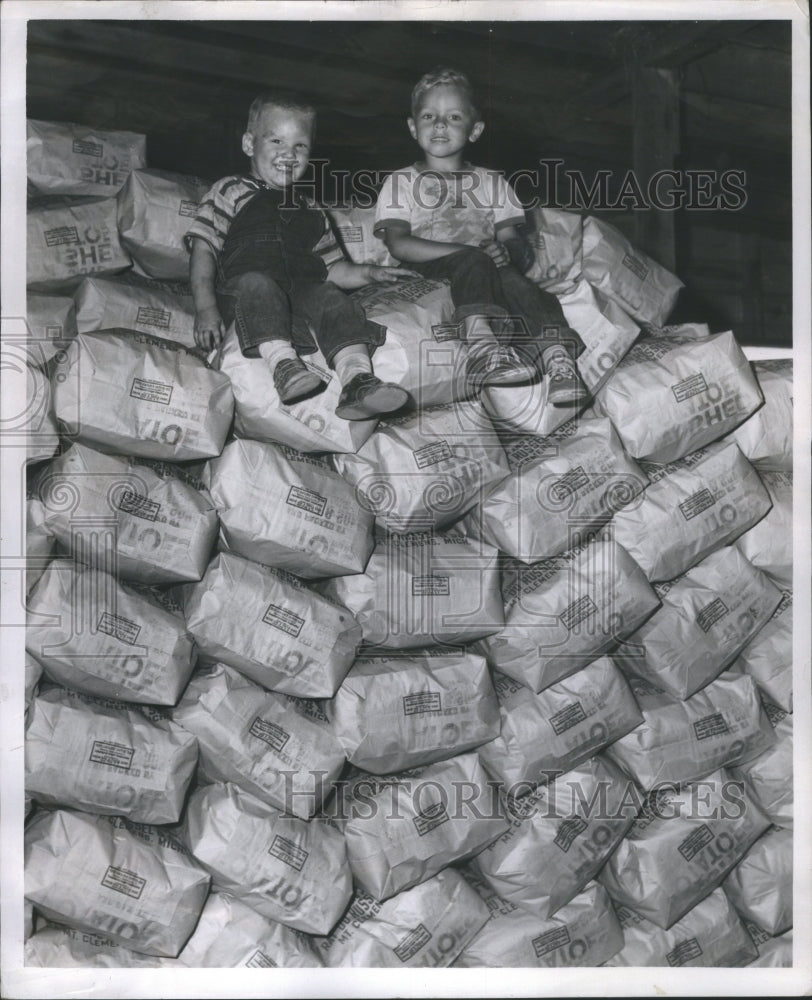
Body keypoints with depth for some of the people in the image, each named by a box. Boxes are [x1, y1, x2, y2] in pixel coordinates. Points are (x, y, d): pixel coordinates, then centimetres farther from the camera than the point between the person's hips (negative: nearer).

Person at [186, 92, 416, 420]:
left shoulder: (311, 213, 32)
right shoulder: (230, 192, 18)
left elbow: (333, 269, 33)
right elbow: (203, 249, 6)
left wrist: (368, 272, 11)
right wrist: (205, 308, -10)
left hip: (301, 291, 3)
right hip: (239, 292, -3)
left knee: (329, 296, -28)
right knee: (257, 283, -36)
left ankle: (356, 378, -47)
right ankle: (283, 363, -52)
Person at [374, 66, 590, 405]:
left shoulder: (490, 182, 25)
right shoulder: (401, 182, 15)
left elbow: (515, 241, 14)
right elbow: (398, 244, -3)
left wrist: (507, 251, -13)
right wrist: (464, 251, -14)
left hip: (487, 266, 2)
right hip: (429, 273, -2)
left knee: (514, 280, -32)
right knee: (473, 263, -35)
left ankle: (560, 359, -52)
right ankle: (483, 347, -56)